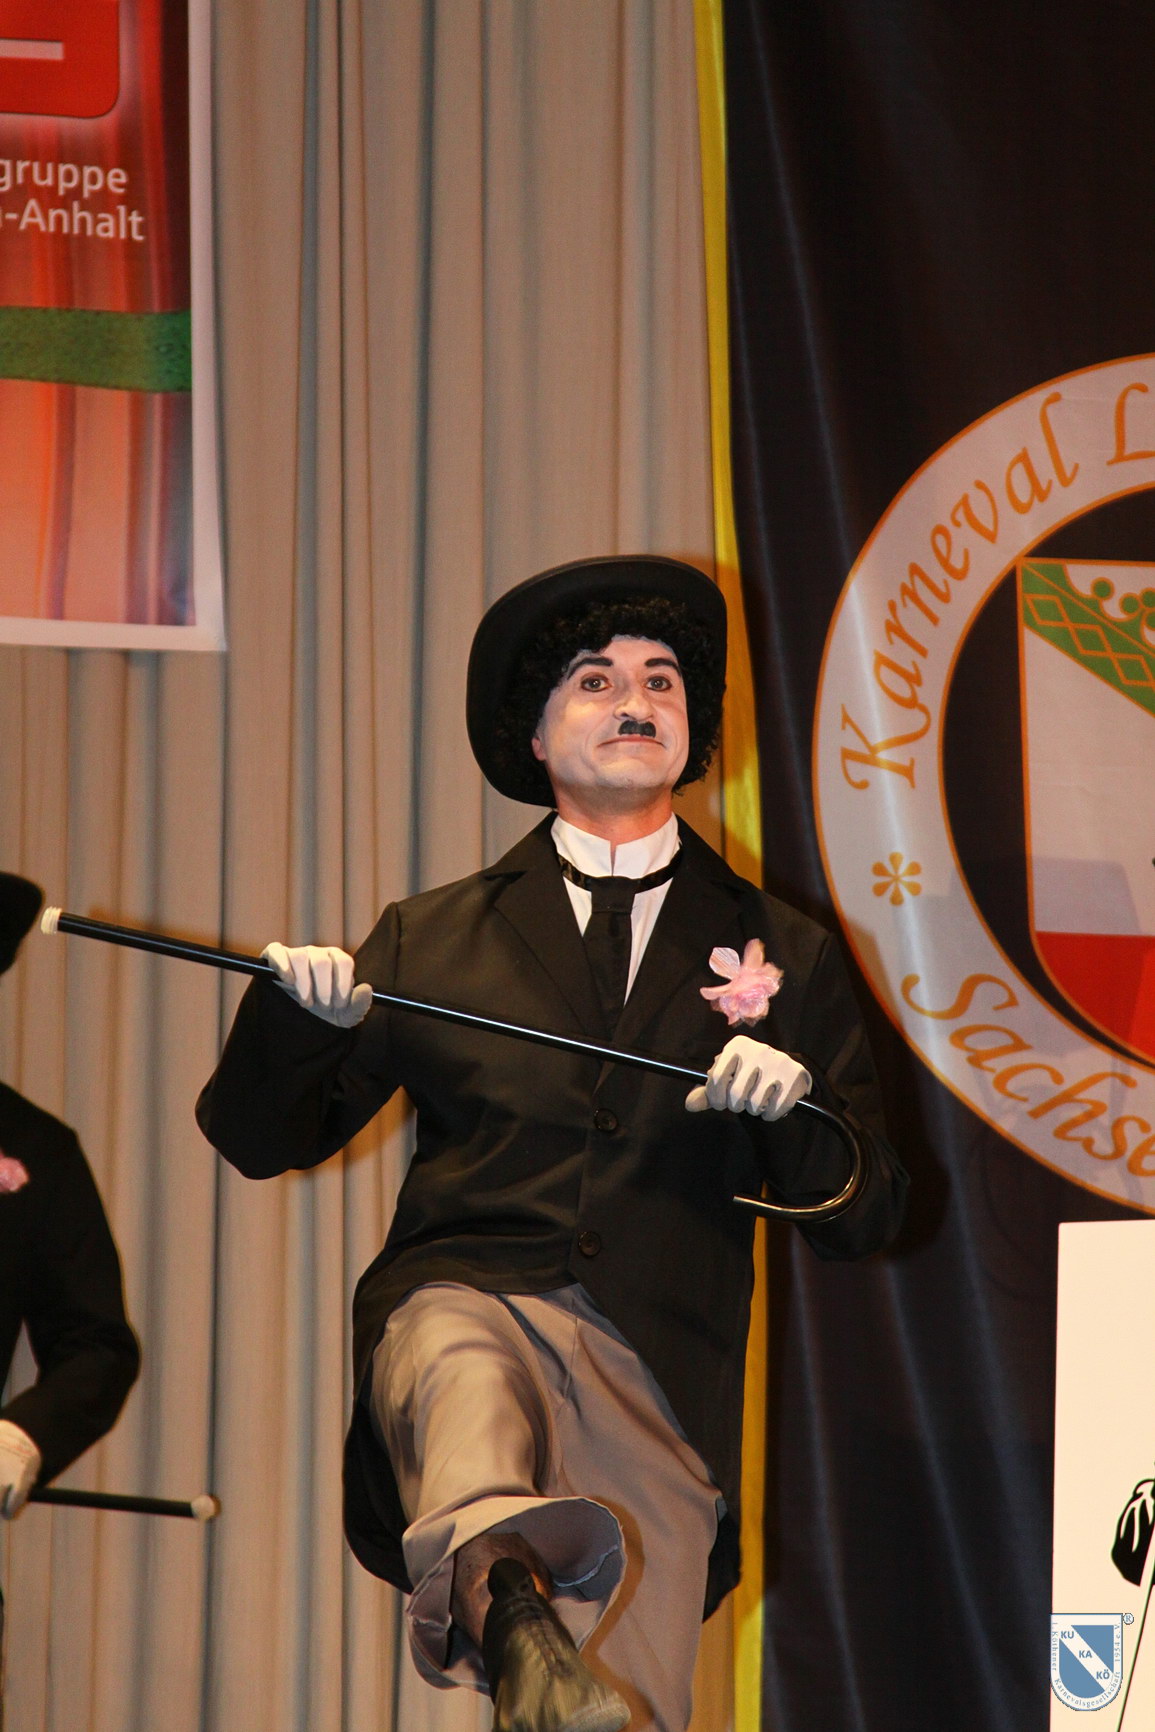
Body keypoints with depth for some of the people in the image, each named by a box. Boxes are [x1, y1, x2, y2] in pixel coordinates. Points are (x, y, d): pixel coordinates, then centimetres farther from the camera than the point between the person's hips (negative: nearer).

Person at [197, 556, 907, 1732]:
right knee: (465, 1372, -40)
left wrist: (793, 1110, -5)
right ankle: (501, 1600, -67)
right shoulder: (431, 940, 20)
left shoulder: (782, 953, 21)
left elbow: (863, 1220, 17)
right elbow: (261, 1140, 18)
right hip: (463, 1295, -1)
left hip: (657, 1370, 2)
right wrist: (293, 1017, -4)